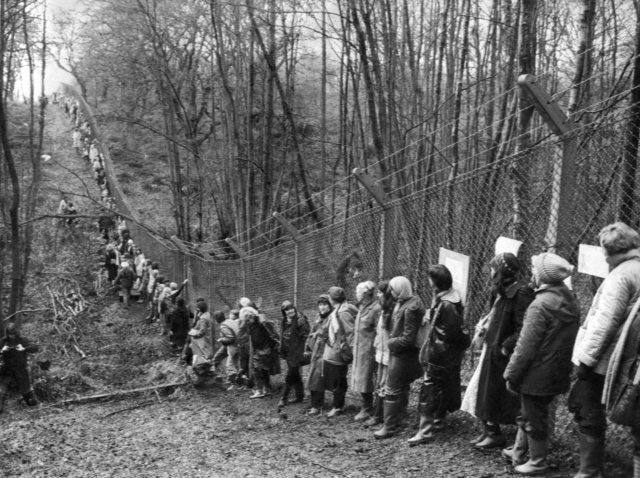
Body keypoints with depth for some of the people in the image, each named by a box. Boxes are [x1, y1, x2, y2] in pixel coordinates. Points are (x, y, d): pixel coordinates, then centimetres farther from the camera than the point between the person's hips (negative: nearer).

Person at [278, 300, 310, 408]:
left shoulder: (300, 320, -13)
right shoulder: (285, 321, 9)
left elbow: (305, 337, -14)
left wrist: (302, 351, -16)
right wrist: (282, 351, 16)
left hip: (296, 353, -7)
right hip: (288, 353, 8)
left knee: (290, 375, -5)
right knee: (295, 375, 14)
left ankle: (284, 398, 1)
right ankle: (300, 396, 23)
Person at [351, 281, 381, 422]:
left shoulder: (375, 308, -15)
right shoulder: (362, 307, 12)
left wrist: (378, 350, -18)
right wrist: (354, 345, 16)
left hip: (368, 350, -8)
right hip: (359, 349, 9)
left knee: (364, 380, -2)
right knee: (360, 379, 12)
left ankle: (367, 410, 8)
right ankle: (367, 408, 22)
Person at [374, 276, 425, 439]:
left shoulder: (411, 308, -21)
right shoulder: (403, 303, 8)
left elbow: (408, 338, -21)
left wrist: (391, 342, -10)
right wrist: (392, 340, 1)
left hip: (403, 354, -9)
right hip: (398, 353, 9)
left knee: (392, 390, -4)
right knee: (401, 389, 17)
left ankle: (390, 427, 3)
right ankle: (396, 422, 28)